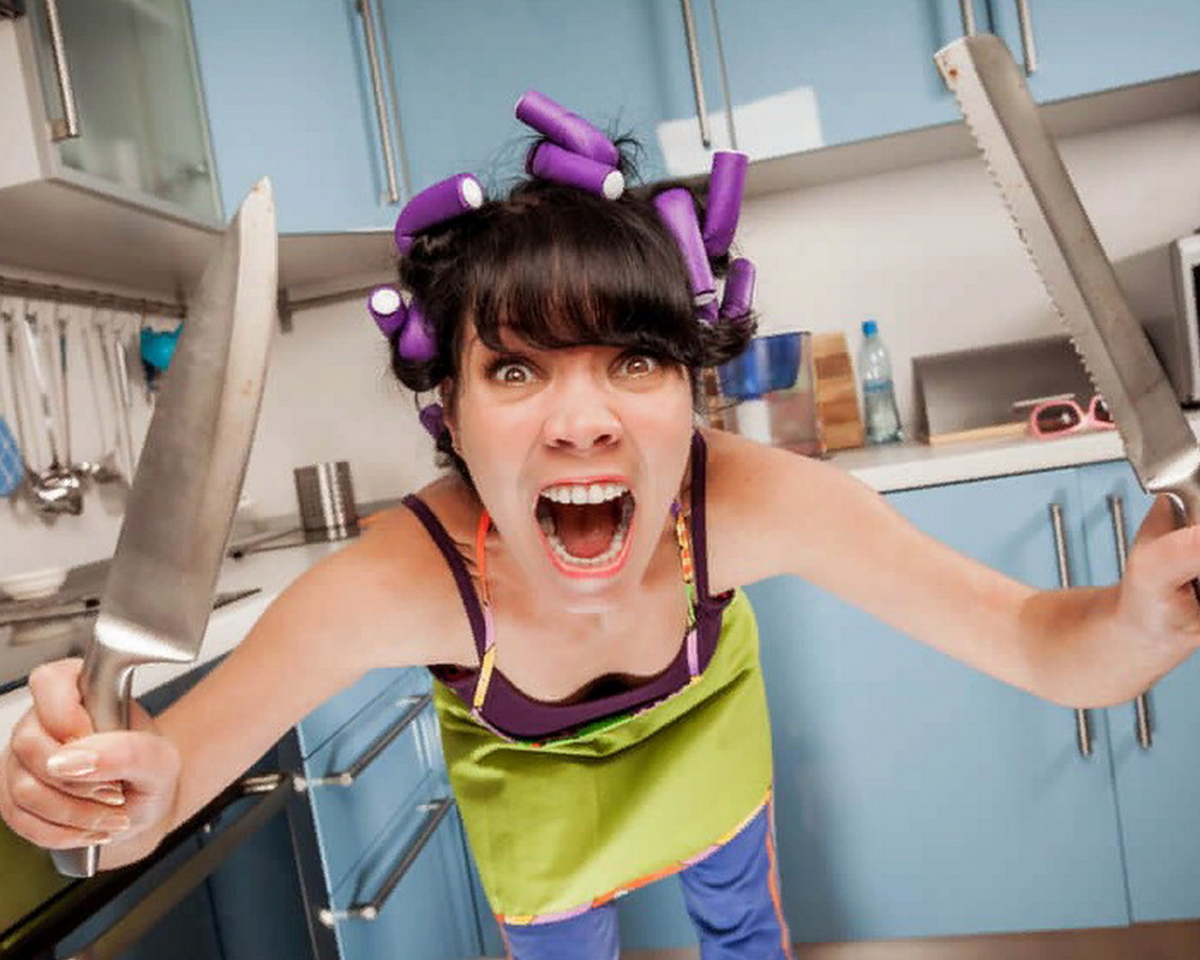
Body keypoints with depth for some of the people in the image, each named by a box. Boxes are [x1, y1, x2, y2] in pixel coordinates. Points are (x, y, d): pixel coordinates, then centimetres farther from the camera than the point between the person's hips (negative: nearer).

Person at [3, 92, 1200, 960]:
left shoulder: (753, 501, -39)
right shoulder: (395, 584, -41)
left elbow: (1042, 645, -34)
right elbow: (178, 761, -33)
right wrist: (128, 797, -56)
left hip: (698, 722, 1)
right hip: (529, 779, 0)